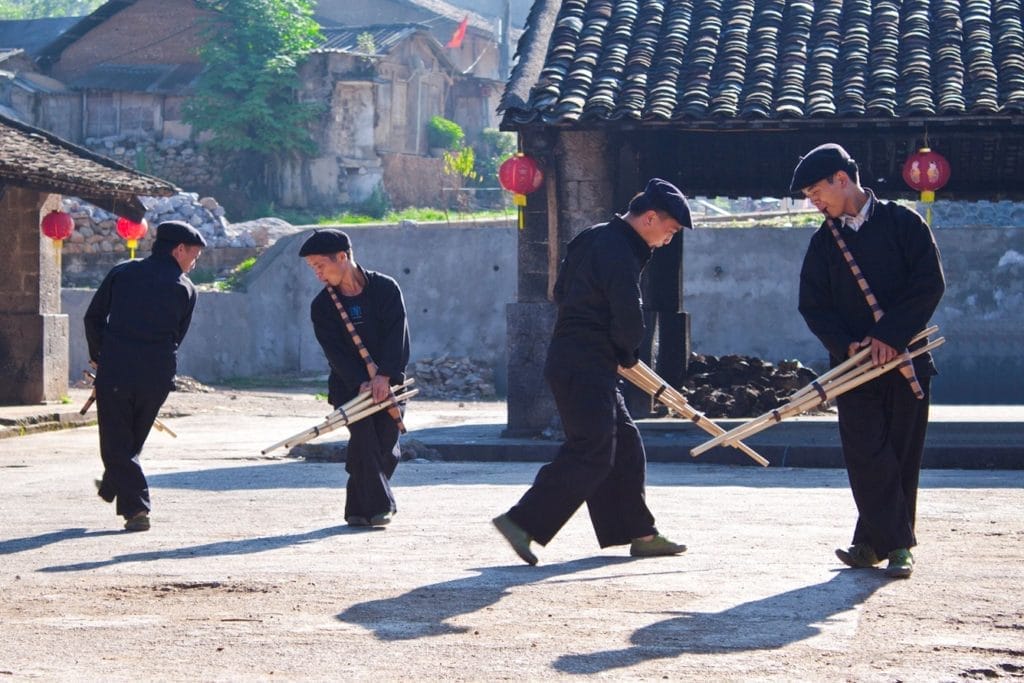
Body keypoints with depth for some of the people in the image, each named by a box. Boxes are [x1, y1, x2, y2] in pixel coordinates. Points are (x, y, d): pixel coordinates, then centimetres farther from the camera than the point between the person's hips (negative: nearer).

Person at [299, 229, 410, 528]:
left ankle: (360, 507, 16)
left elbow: (397, 335, -11)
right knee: (364, 439, -16)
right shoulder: (322, 306, 1)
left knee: (386, 445, -1)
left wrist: (384, 376, -23)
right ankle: (378, 506, -11)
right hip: (348, 384, 0)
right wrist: (361, 383, -22)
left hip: (388, 382, 0)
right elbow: (335, 351, -8)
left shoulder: (386, 288, -3)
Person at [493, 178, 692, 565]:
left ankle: (638, 533, 19)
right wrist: (627, 355, 4)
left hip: (570, 358, 11)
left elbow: (562, 293, 23)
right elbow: (629, 320, -19)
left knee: (624, 445, 14)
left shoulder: (594, 239, 15)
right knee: (591, 453, -12)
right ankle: (522, 523, -14)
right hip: (587, 367, -11)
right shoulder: (619, 253, -16)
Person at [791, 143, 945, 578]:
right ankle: (894, 543, -4)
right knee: (866, 455, -8)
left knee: (901, 455, 1)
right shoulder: (824, 242, 11)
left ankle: (876, 541, 10)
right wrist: (847, 345, -11)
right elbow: (813, 306, 6)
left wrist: (890, 337, -14)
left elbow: (930, 284, -7)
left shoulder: (902, 223, 0)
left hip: (906, 358, -2)